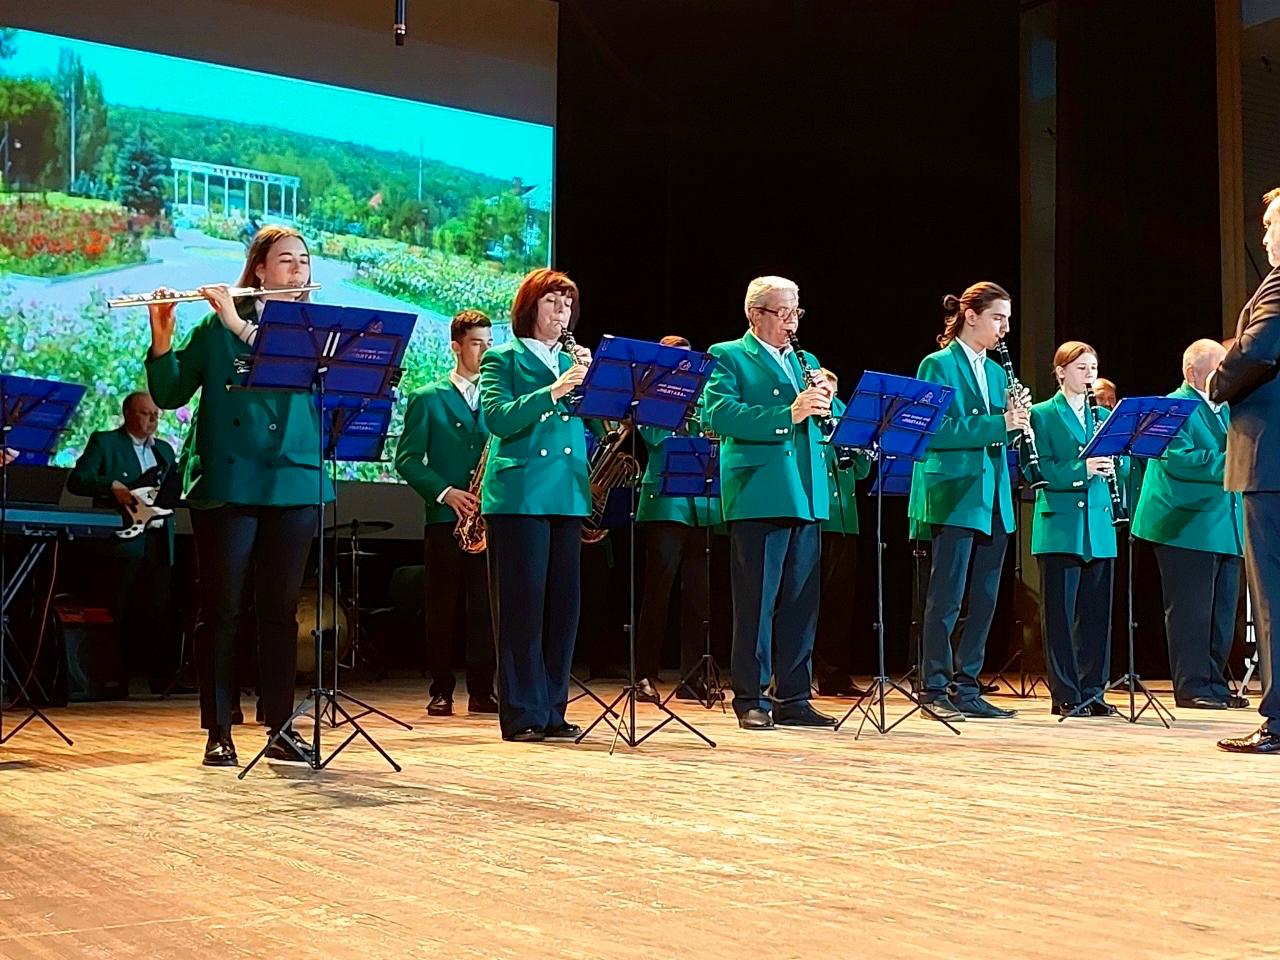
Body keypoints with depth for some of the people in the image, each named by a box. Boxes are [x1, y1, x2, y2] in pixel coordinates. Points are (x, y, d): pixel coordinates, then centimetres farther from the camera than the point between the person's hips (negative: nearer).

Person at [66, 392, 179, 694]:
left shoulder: (164, 450, 22)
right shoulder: (104, 442, 5)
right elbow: (76, 480, -5)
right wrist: (112, 486, -19)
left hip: (158, 542, 5)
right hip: (121, 542, -5)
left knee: (160, 617, 0)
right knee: (118, 617, -3)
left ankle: (164, 680, 2)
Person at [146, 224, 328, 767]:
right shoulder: (215, 327, 6)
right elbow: (169, 394, 2)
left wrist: (242, 326, -19)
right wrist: (161, 337, -14)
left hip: (294, 484, 2)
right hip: (227, 484, -2)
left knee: (281, 609, 6)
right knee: (221, 609, 0)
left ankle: (280, 727, 13)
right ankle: (218, 731, 6)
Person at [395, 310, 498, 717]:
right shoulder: (428, 399, 6)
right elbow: (407, 460, 0)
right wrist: (445, 492, -12)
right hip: (445, 518, -2)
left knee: (484, 606, 1)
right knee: (443, 608, 2)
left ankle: (481, 691, 7)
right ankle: (441, 690, 9)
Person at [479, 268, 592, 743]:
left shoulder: (572, 361, 19)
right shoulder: (504, 358, 4)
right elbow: (497, 417, -13)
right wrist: (553, 391, -21)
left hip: (567, 494, 6)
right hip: (519, 494, -6)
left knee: (564, 603, 5)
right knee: (522, 605, -5)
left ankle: (553, 711, 13)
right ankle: (521, 715, 0)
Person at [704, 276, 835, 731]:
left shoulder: (806, 363, 22)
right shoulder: (727, 357, 2)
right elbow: (721, 415, -15)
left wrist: (825, 403, -7)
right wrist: (788, 413, -22)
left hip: (807, 499, 6)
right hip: (758, 496, -6)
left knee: (801, 603, 7)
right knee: (755, 603, -2)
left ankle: (793, 698, 14)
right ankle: (751, 699, 5)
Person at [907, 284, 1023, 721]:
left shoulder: (996, 371, 16)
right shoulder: (938, 365, -5)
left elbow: (1000, 435, 18)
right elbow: (939, 432, -16)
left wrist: (1018, 423, -3)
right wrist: (999, 424, -21)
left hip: (993, 500, 7)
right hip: (955, 496, -7)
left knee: (984, 601, 7)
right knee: (946, 599, -5)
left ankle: (967, 688, 14)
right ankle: (934, 690, 2)